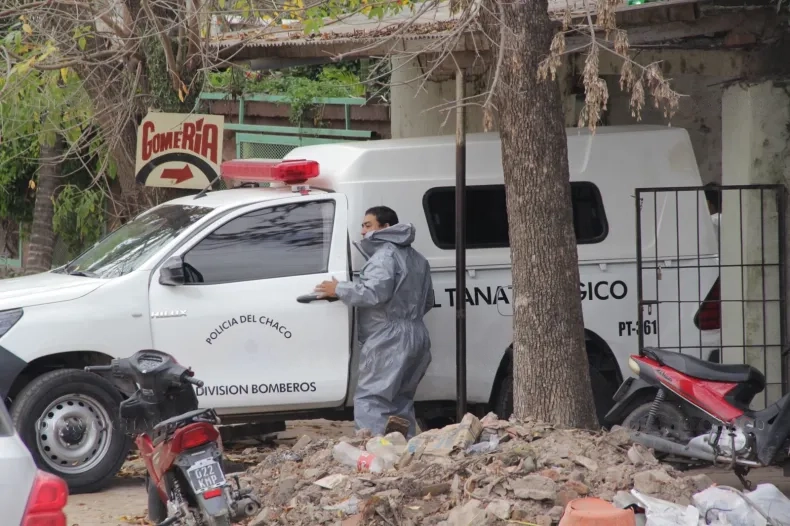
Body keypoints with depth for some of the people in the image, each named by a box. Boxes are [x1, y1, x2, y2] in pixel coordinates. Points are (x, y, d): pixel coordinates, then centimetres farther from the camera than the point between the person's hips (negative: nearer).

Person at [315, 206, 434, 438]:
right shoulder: (417, 259, 22)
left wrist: (339, 290, -12)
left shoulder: (384, 256, -9)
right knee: (400, 400, 15)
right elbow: (427, 301, 28)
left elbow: (375, 292, -23)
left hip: (389, 341, -10)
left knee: (369, 399, -12)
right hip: (416, 337, 10)